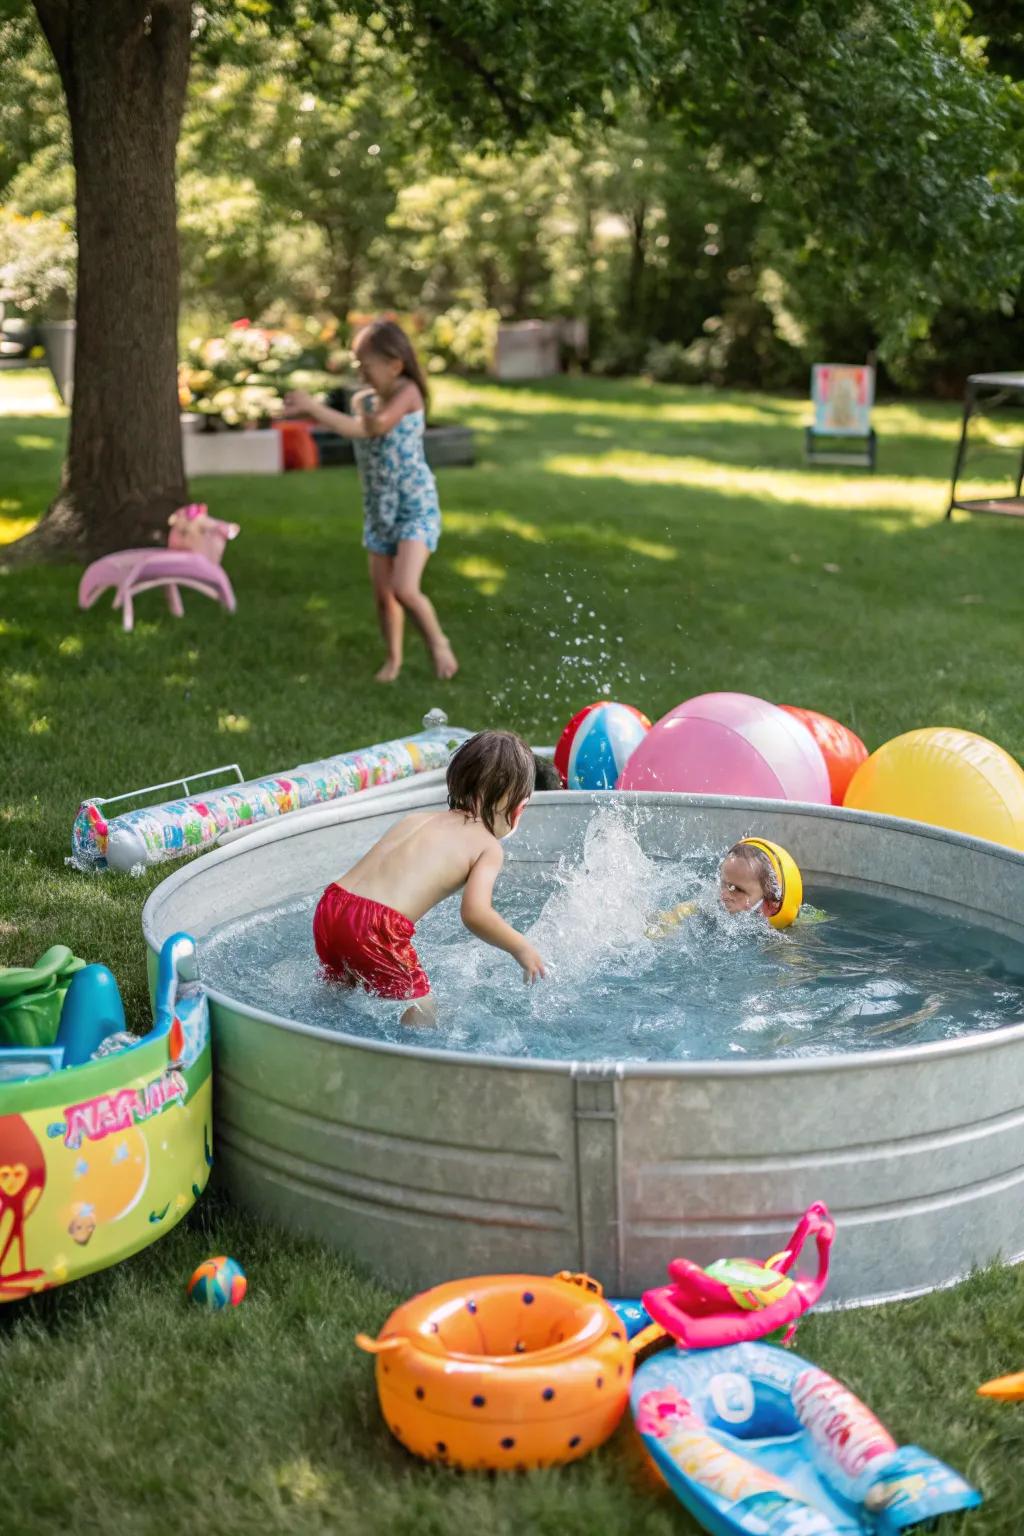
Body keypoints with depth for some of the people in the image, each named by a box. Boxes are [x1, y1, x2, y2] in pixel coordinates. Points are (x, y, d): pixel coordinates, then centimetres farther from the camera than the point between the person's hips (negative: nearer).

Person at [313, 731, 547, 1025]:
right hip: (377, 927, -7)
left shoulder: (417, 818, 23)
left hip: (329, 906, 7)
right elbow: (475, 915, -10)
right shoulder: (488, 847, 3)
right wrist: (522, 948, 4)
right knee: (421, 1011, 8)